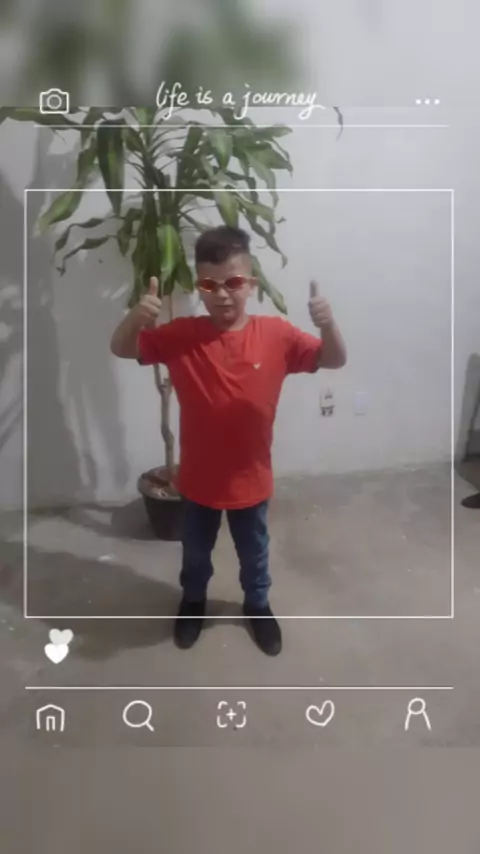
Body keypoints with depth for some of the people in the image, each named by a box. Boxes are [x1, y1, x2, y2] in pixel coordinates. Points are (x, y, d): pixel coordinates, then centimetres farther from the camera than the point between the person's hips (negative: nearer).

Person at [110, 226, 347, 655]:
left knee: (254, 552, 24)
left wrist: (327, 324, -34)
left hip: (251, 479, 0)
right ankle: (193, 601, 53)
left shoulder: (276, 334, -14)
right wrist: (135, 317, -34)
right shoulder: (181, 336, -14)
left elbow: (335, 360, -12)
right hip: (198, 479, 0)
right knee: (196, 552, 25)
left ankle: (257, 604, 51)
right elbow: (121, 349, -11)